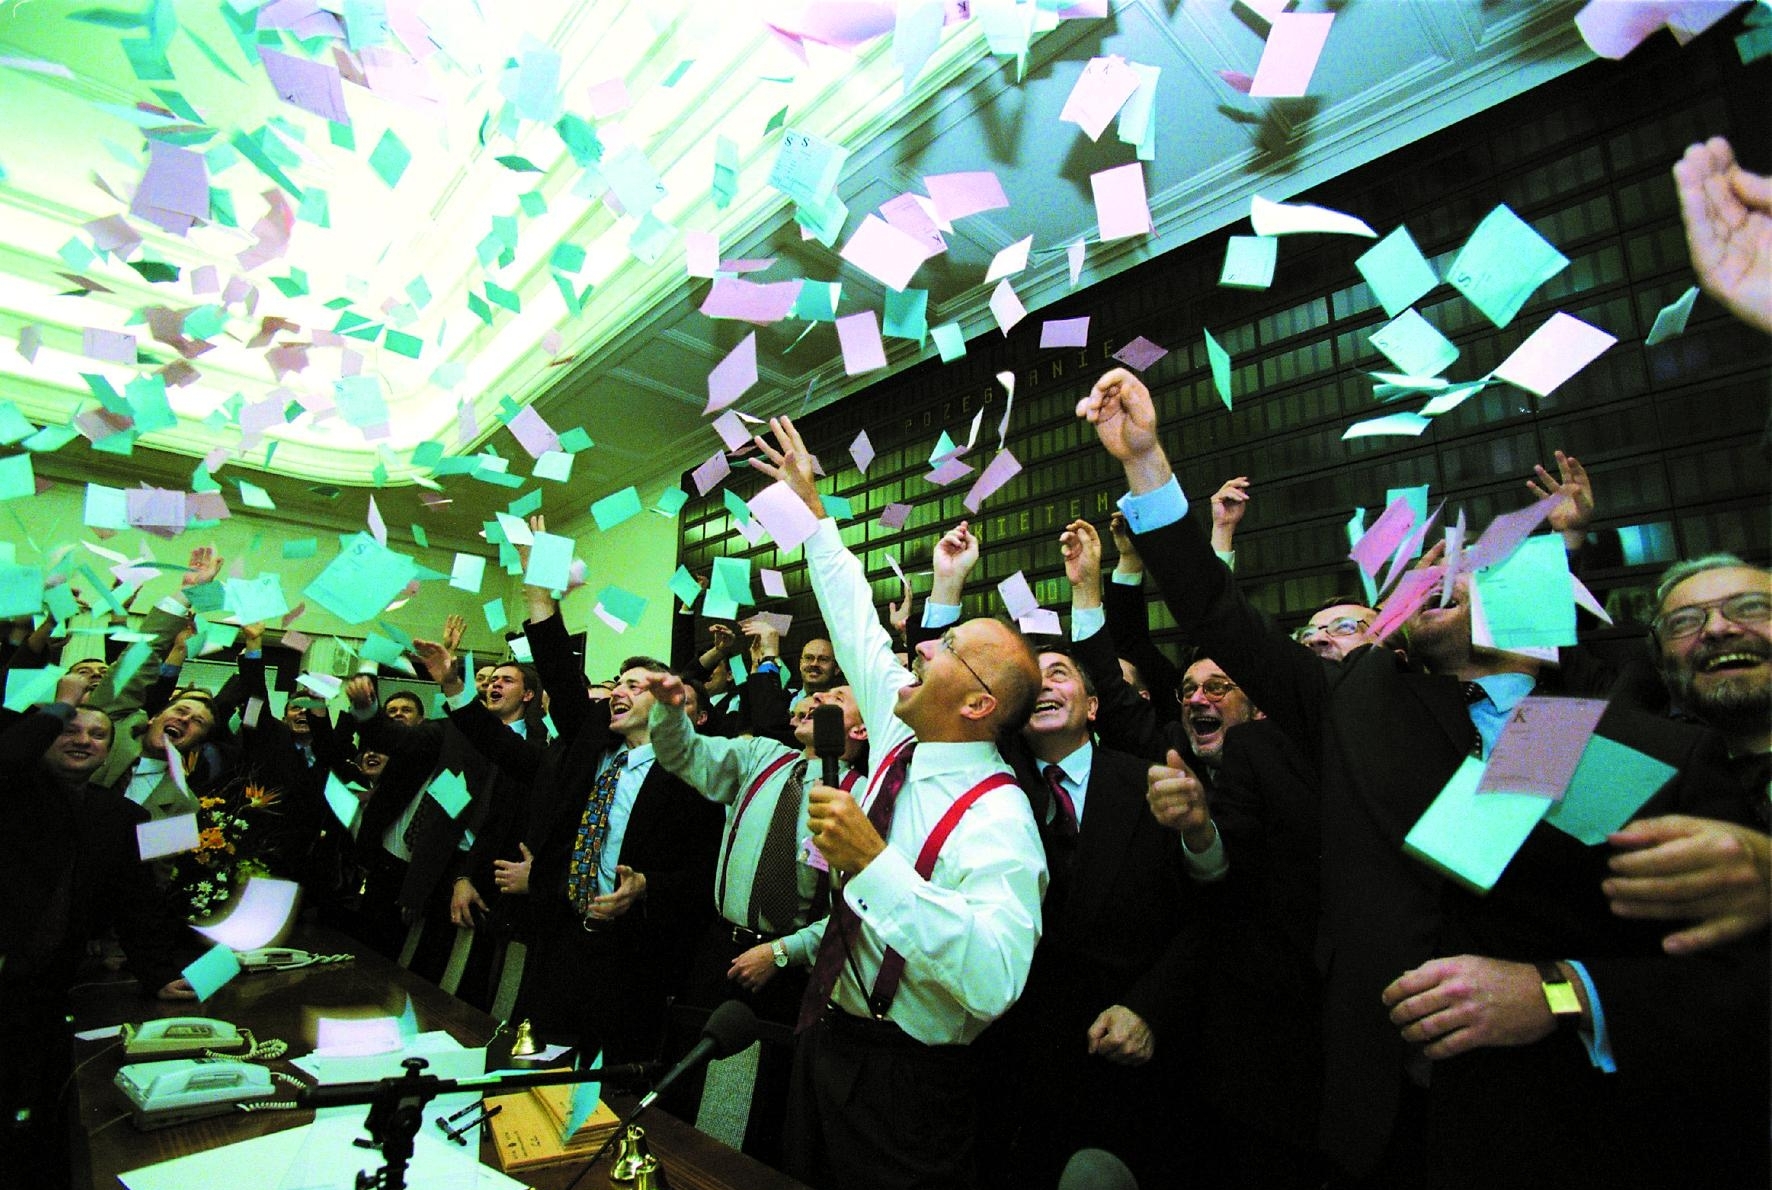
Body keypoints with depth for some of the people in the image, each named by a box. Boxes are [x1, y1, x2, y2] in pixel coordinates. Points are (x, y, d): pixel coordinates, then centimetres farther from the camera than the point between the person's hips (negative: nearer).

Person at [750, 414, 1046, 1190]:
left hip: (901, 1076, -7)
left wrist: (875, 863, -42)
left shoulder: (997, 820, -27)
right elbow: (856, 624, 3)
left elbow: (993, 981, -39)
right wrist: (813, 507, 10)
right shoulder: (900, 741, -6)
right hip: (826, 1033, 7)